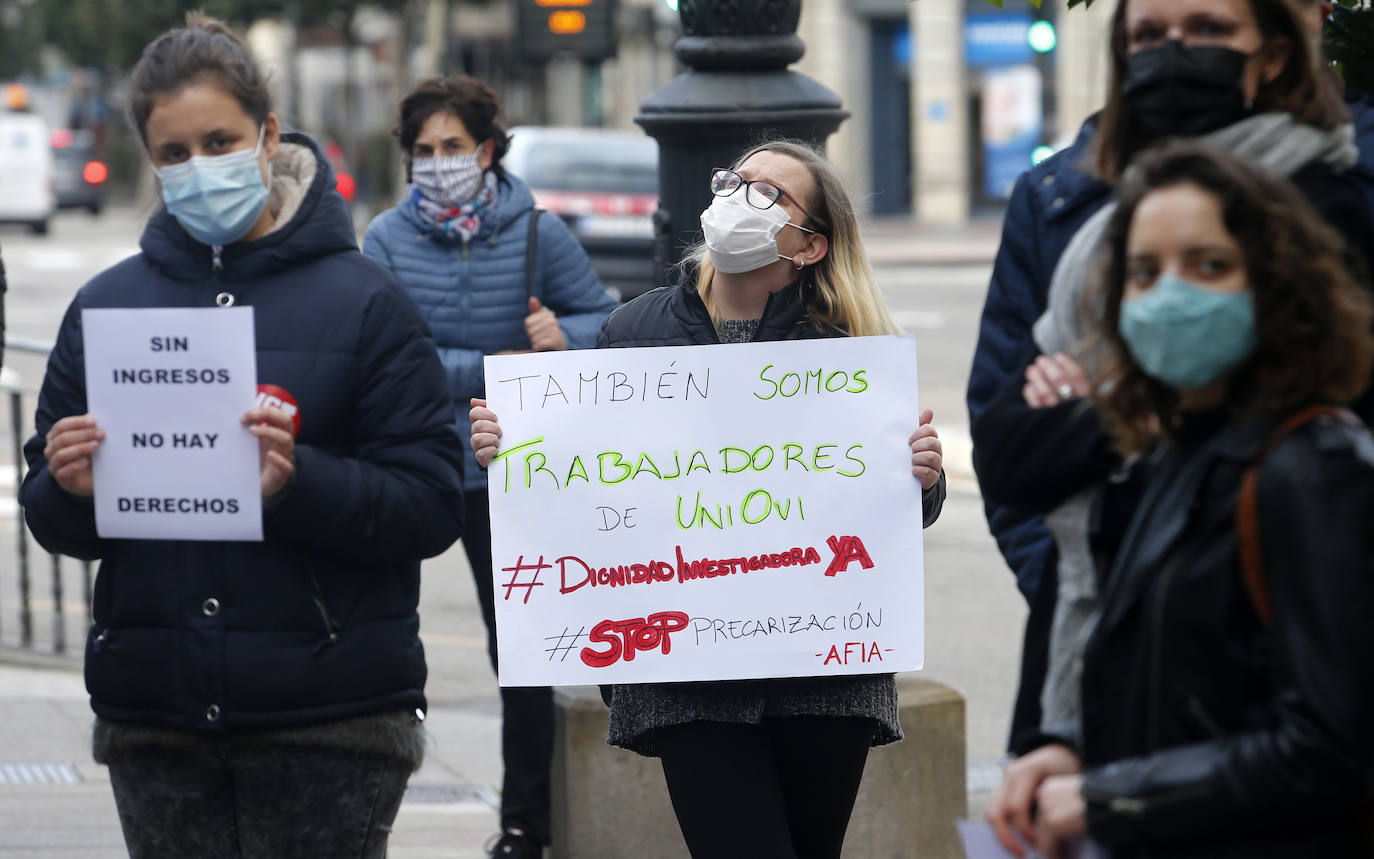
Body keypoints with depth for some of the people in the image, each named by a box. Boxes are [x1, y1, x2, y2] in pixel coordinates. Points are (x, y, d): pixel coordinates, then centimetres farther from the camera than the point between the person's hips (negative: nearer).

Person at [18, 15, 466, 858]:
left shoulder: (364, 300, 0)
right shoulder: (105, 305, 10)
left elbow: (433, 505, -7)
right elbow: (51, 519, 13)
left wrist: (298, 484, -23)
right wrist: (72, 492, -10)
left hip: (331, 721, -3)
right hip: (153, 717, 3)